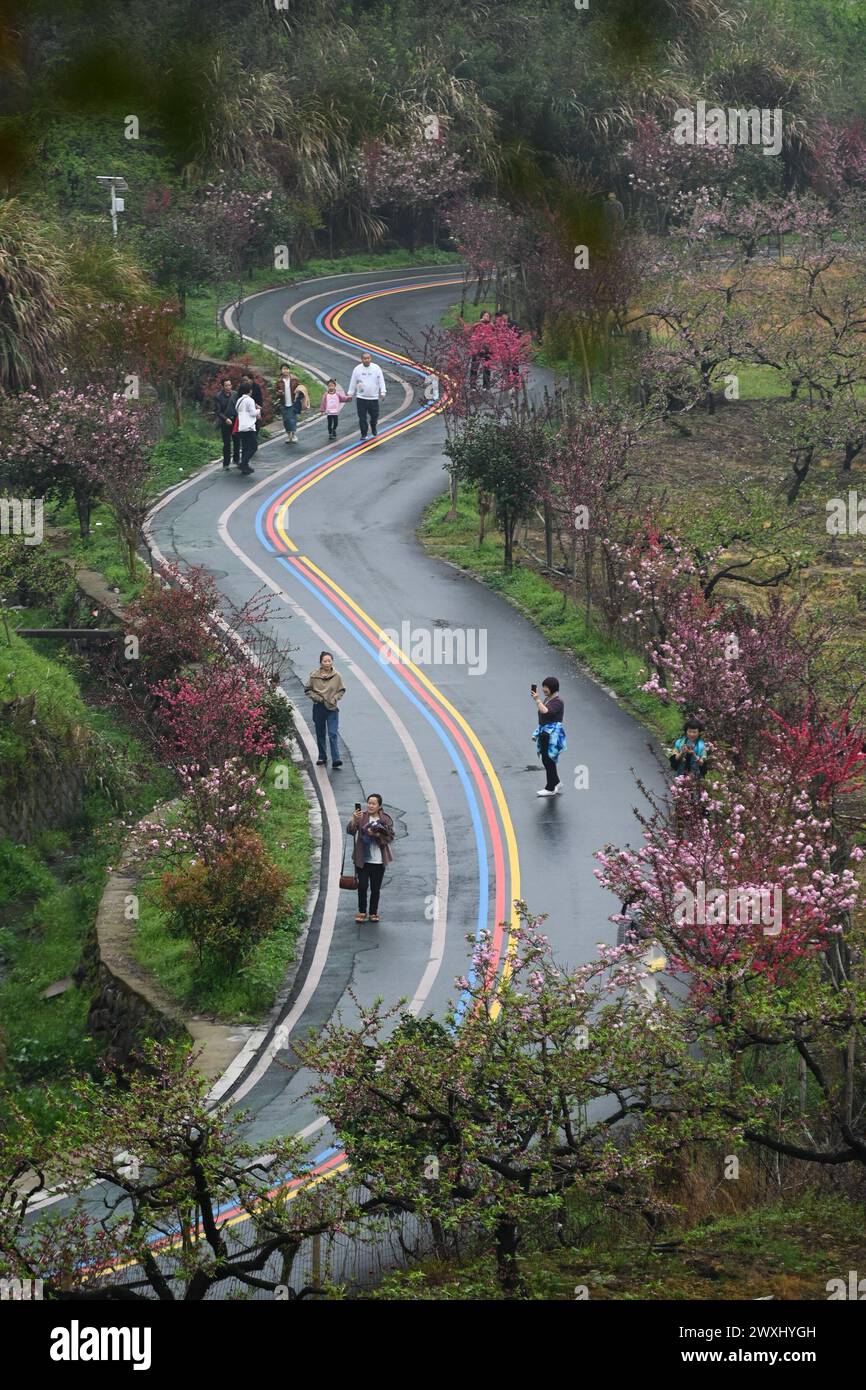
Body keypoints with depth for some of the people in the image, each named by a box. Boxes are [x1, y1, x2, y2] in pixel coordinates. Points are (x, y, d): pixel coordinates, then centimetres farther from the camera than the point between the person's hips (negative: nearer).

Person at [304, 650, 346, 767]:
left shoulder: (337, 676, -5)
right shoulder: (314, 675, -5)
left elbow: (342, 690, 7)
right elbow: (307, 690, 4)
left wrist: (335, 698, -9)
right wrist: (316, 697, -9)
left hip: (332, 708, -2)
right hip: (318, 708, 2)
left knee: (333, 734, -10)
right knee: (320, 734, 12)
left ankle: (336, 759, -13)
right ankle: (322, 757, 25)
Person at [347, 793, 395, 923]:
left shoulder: (386, 819, -1)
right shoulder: (362, 817, -3)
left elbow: (390, 837, -1)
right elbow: (350, 831, -12)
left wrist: (377, 835, -17)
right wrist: (354, 820, -30)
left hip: (379, 860, 1)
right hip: (363, 859, -1)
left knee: (375, 888, 8)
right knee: (362, 886, -1)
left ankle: (373, 912, 19)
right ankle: (362, 912, 12)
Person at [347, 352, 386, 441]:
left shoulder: (376, 368, -2)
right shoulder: (357, 369, 1)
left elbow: (381, 381, -1)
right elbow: (353, 383, 9)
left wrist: (382, 392, -10)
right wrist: (350, 394, 11)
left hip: (373, 397, 0)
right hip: (361, 398, 0)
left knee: (374, 415, 6)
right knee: (362, 417, 0)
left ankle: (374, 429, 34)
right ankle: (364, 434, 10)